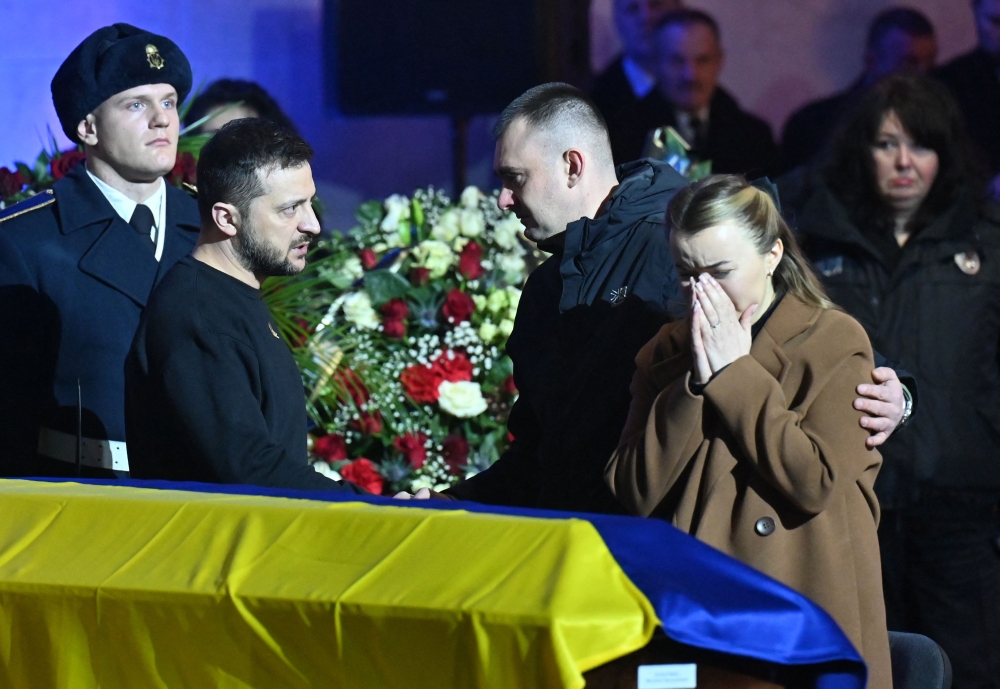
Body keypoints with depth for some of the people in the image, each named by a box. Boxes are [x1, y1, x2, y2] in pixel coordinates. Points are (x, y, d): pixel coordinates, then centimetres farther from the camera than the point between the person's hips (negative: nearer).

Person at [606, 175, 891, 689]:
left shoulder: (836, 342, -1)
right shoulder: (667, 352, 10)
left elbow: (817, 482, -15)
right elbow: (633, 495, -1)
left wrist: (733, 375, -10)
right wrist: (694, 383, -9)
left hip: (806, 605, -3)